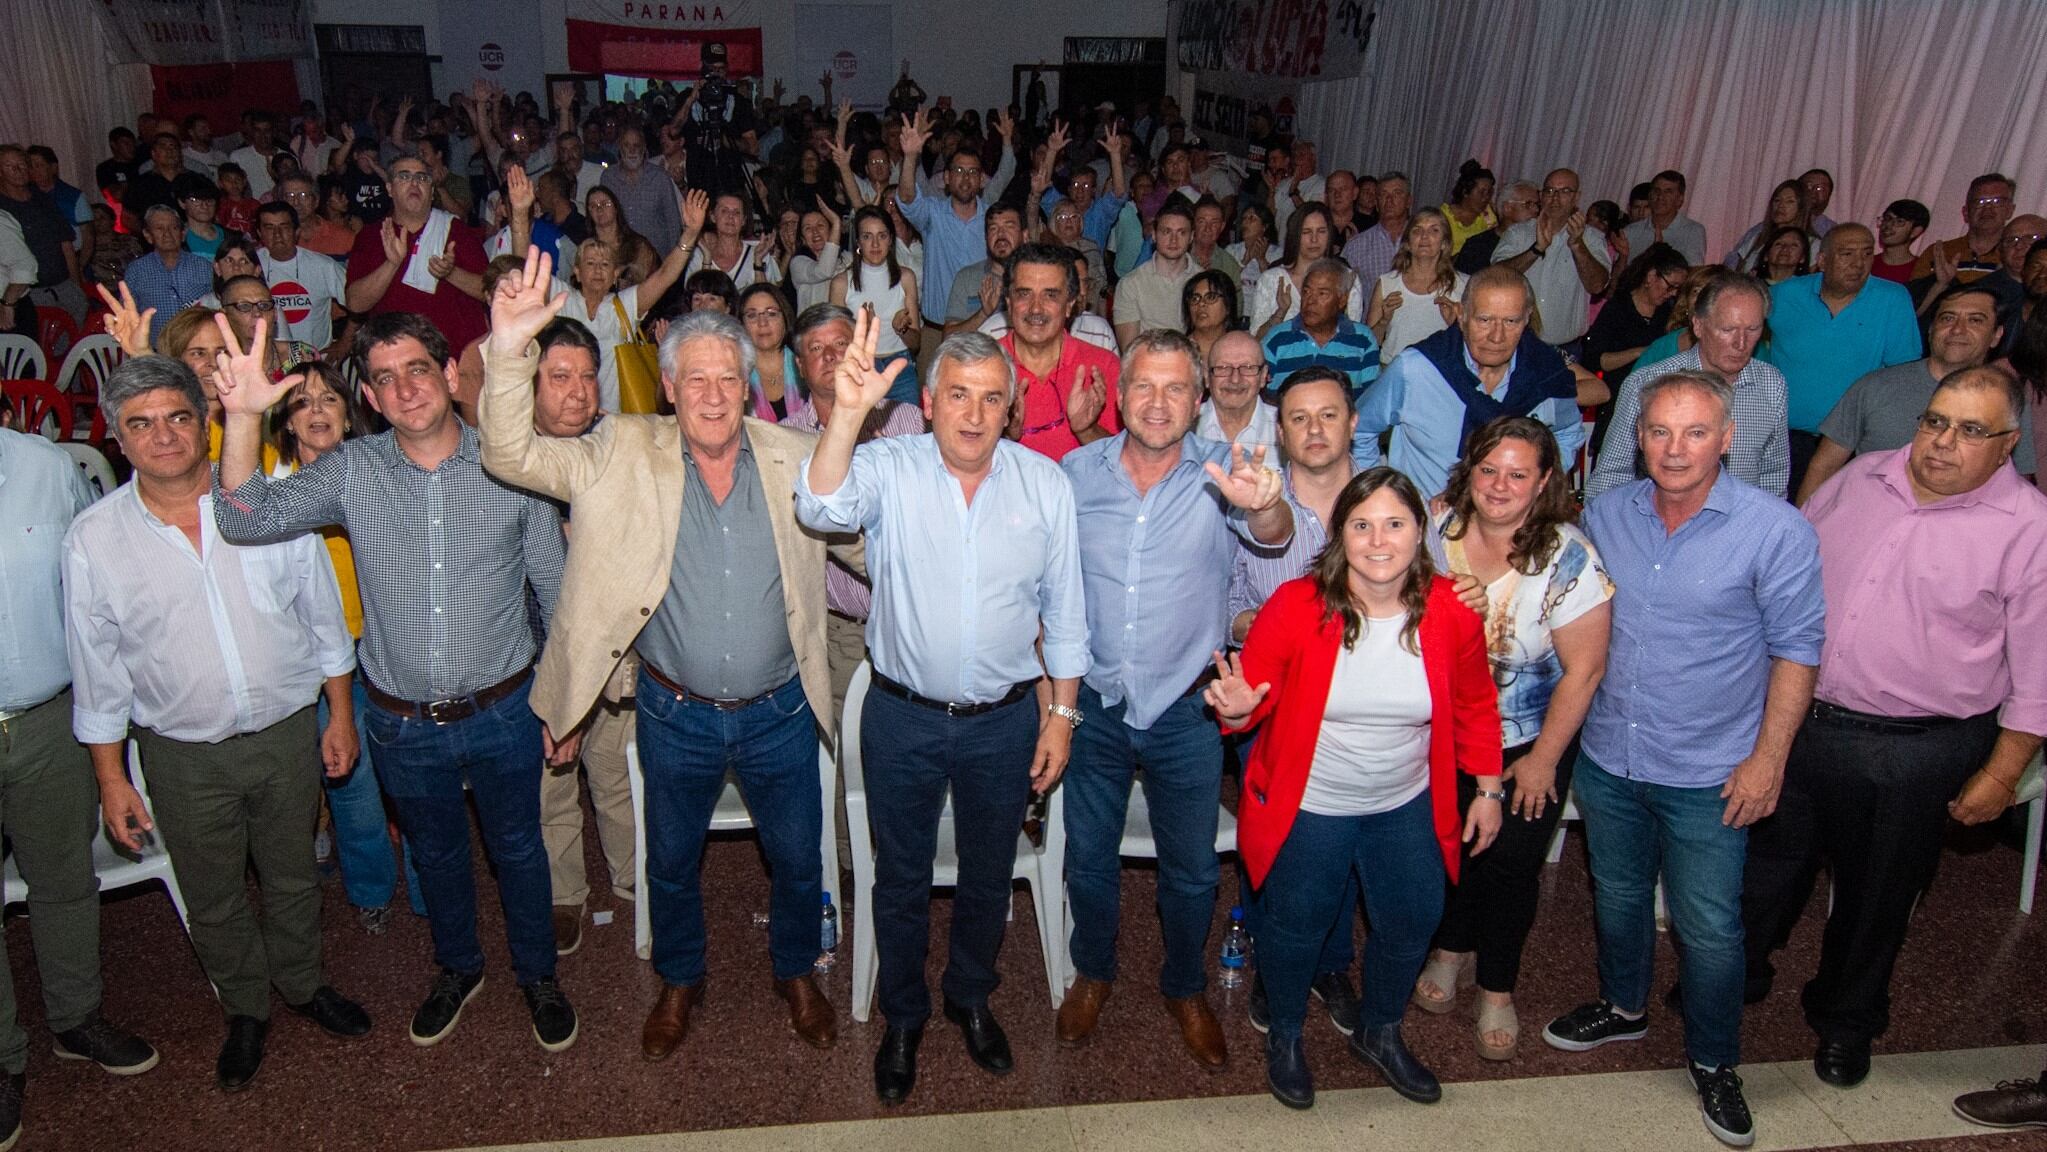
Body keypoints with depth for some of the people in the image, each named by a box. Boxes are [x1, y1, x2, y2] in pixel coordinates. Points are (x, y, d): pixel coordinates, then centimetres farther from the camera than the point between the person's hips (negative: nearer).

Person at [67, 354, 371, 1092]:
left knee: (293, 876, 20)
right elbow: (97, 671, -2)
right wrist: (111, 779, 1)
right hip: (183, 754, 0)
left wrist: (340, 714, 2)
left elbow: (322, 615, 0)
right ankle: (245, 1009, 42)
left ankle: (301, 983, 45)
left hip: (288, 733, 1)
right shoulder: (93, 539, -10)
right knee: (212, 898, 17)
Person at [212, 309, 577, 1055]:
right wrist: (243, 416, -35)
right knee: (435, 852, 23)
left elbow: (556, 594, -3)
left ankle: (538, 974, 42)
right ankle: (457, 968, 50)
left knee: (517, 847, 18)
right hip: (402, 722, 2)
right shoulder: (352, 471, -7)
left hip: (503, 712, -2)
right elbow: (247, 519, -20)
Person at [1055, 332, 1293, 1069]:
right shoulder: (1077, 471, -4)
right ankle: (1093, 973, 43)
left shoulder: (1221, 471, -11)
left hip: (1185, 708, -1)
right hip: (1093, 703, 2)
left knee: (1192, 869, 14)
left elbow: (1273, 536, -30)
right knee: (1088, 856, 17)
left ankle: (1185, 988, 40)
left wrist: (1264, 504, -53)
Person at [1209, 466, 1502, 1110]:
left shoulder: (1451, 612, -13)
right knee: (1296, 925, 16)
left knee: (1411, 924, 20)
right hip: (1307, 808, -3)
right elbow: (1253, 692, -13)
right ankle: (1284, 1037, 46)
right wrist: (1239, 708, -36)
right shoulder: (1296, 607, -22)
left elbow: (1475, 707, 3)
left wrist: (1488, 790, 6)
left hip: (1407, 808, 3)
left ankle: (1379, 1034, 51)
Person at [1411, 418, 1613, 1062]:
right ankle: (1452, 949, 45)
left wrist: (1543, 759, -10)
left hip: (1528, 740, -2)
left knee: (1511, 862, 8)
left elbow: (1584, 669, -15)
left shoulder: (1569, 558, -21)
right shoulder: (1436, 527, -13)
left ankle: (1497, 989, 33)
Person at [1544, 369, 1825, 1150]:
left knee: (1709, 927, 7)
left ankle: (1714, 1063, 31)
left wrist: (1768, 758, -10)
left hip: (1708, 774, -4)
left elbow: (1796, 648, -8)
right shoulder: (1606, 515, -3)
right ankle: (1623, 1007, 47)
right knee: (1617, 897, 22)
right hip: (1607, 757, 4)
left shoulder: (1775, 530, -15)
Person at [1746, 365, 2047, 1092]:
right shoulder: (1860, 478, 2)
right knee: (1767, 861, 17)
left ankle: (1846, 1021, 39)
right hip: (1795, 717, 3)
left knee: (1875, 893, 15)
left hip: (1914, 753, -3)